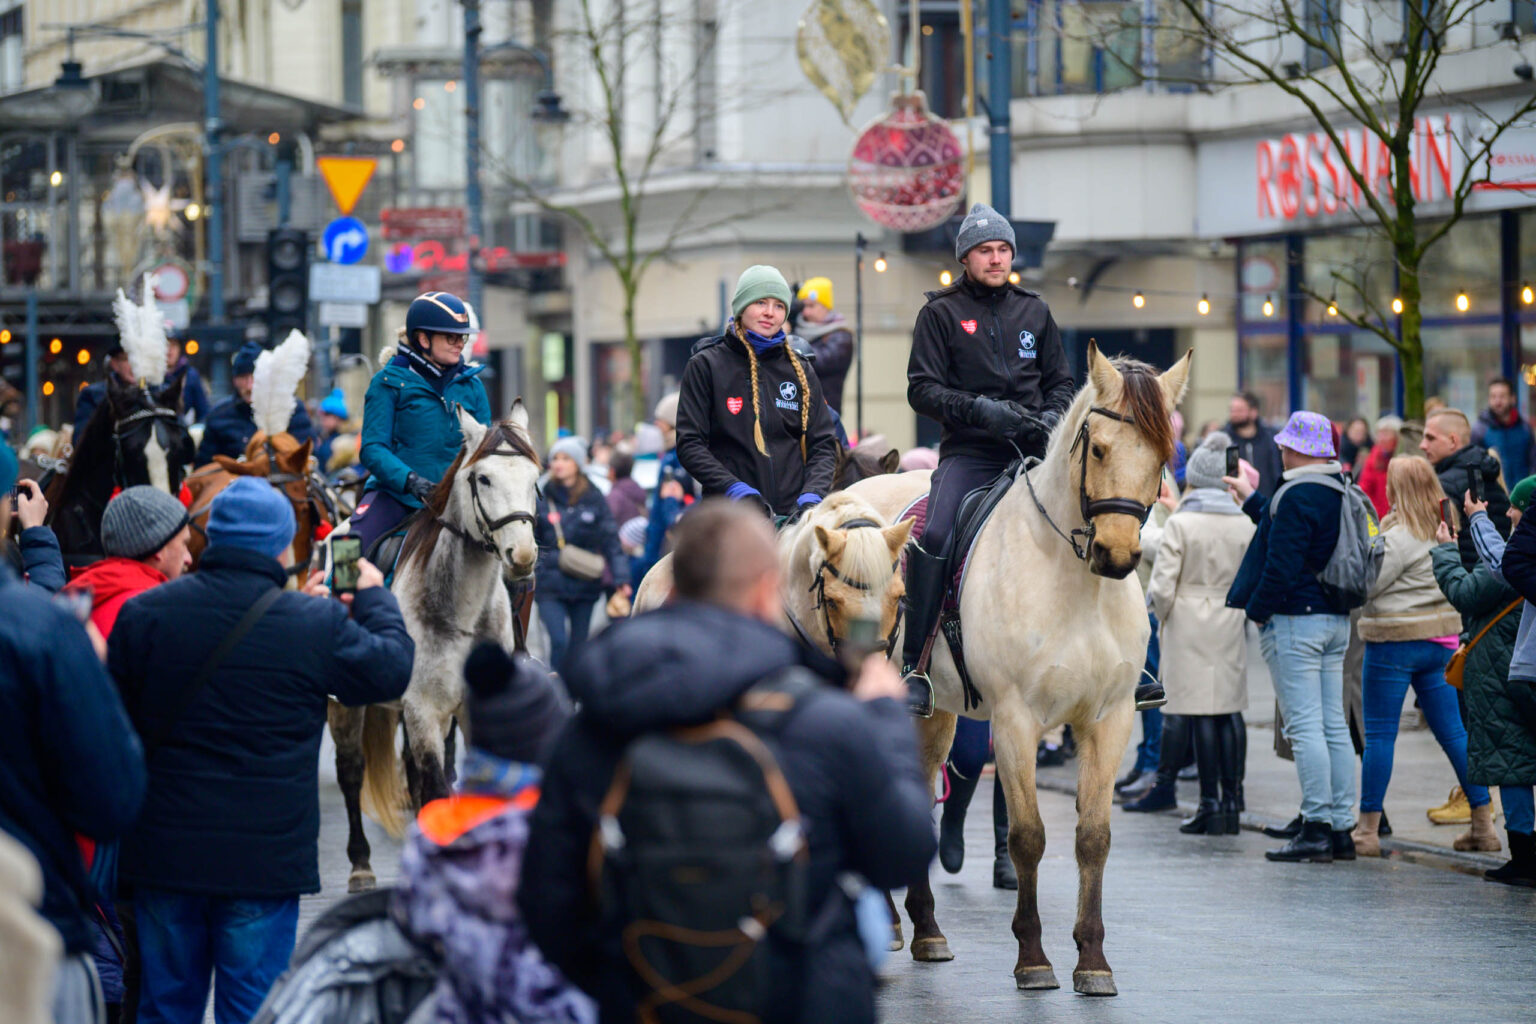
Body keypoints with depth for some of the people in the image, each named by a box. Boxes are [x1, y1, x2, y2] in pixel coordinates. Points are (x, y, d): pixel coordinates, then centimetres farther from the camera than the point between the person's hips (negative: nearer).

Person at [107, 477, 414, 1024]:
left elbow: (116, 710, 8)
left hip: (163, 851, 3)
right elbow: (391, 669, 3)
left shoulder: (142, 614, -4)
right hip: (267, 855, -3)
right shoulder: (316, 625, -12)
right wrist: (376, 599, 20)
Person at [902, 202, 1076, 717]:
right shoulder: (941, 314, 5)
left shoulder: (1035, 312, 16)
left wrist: (1052, 415, -2)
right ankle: (914, 665, -21)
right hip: (968, 453, -3)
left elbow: (1061, 381, 21)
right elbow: (922, 389, -1)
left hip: (1033, 449, 3)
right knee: (933, 537, -27)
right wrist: (979, 409, -16)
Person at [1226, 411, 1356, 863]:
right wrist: (1252, 499, 40)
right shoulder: (1340, 493, 12)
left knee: (1304, 726, -8)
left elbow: (1282, 565, -21)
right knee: (1334, 725, 9)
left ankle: (1316, 829, -10)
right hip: (1335, 620, 9)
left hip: (1296, 621, -9)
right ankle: (1341, 829, 10)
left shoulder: (1298, 497, -16)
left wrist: (1256, 610, -9)